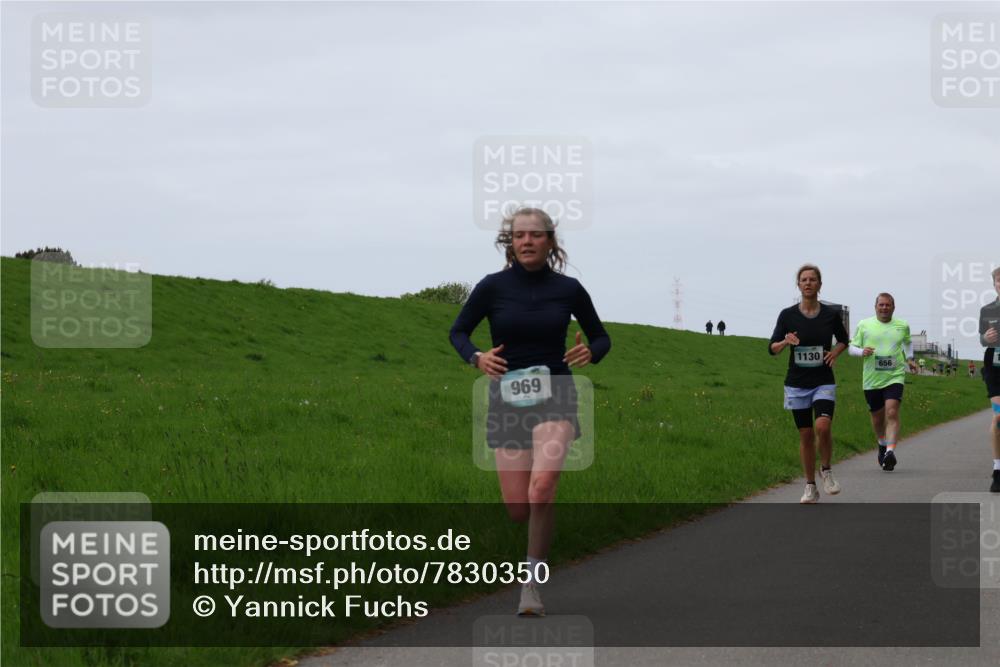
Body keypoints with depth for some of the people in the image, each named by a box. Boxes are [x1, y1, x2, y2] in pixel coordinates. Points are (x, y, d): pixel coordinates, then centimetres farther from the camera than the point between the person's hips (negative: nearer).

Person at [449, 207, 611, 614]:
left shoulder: (568, 289, 0)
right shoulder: (493, 287, -2)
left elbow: (601, 337, 12)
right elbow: (458, 332, 8)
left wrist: (591, 353, -11)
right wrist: (476, 358, -12)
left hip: (555, 397, -1)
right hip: (507, 399, 1)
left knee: (542, 486, -26)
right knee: (518, 510, 0)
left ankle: (532, 584, -16)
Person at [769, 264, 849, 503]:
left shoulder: (831, 315, -1)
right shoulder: (788, 315, -2)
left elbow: (843, 340, 17)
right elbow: (772, 348, 3)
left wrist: (836, 351, -4)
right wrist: (786, 342, -18)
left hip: (824, 382, -1)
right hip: (797, 383, 1)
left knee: (823, 427, -21)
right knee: (805, 435, 4)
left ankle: (826, 470, 5)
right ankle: (810, 487, 17)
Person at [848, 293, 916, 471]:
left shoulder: (902, 326, 8)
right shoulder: (864, 325, 4)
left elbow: (908, 342, 29)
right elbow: (851, 348, 7)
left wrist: (909, 358, 16)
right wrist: (862, 352, -13)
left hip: (895, 377, -1)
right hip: (871, 379, 1)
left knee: (892, 413, -20)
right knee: (877, 417, 12)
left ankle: (890, 452, -27)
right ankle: (882, 445, 40)